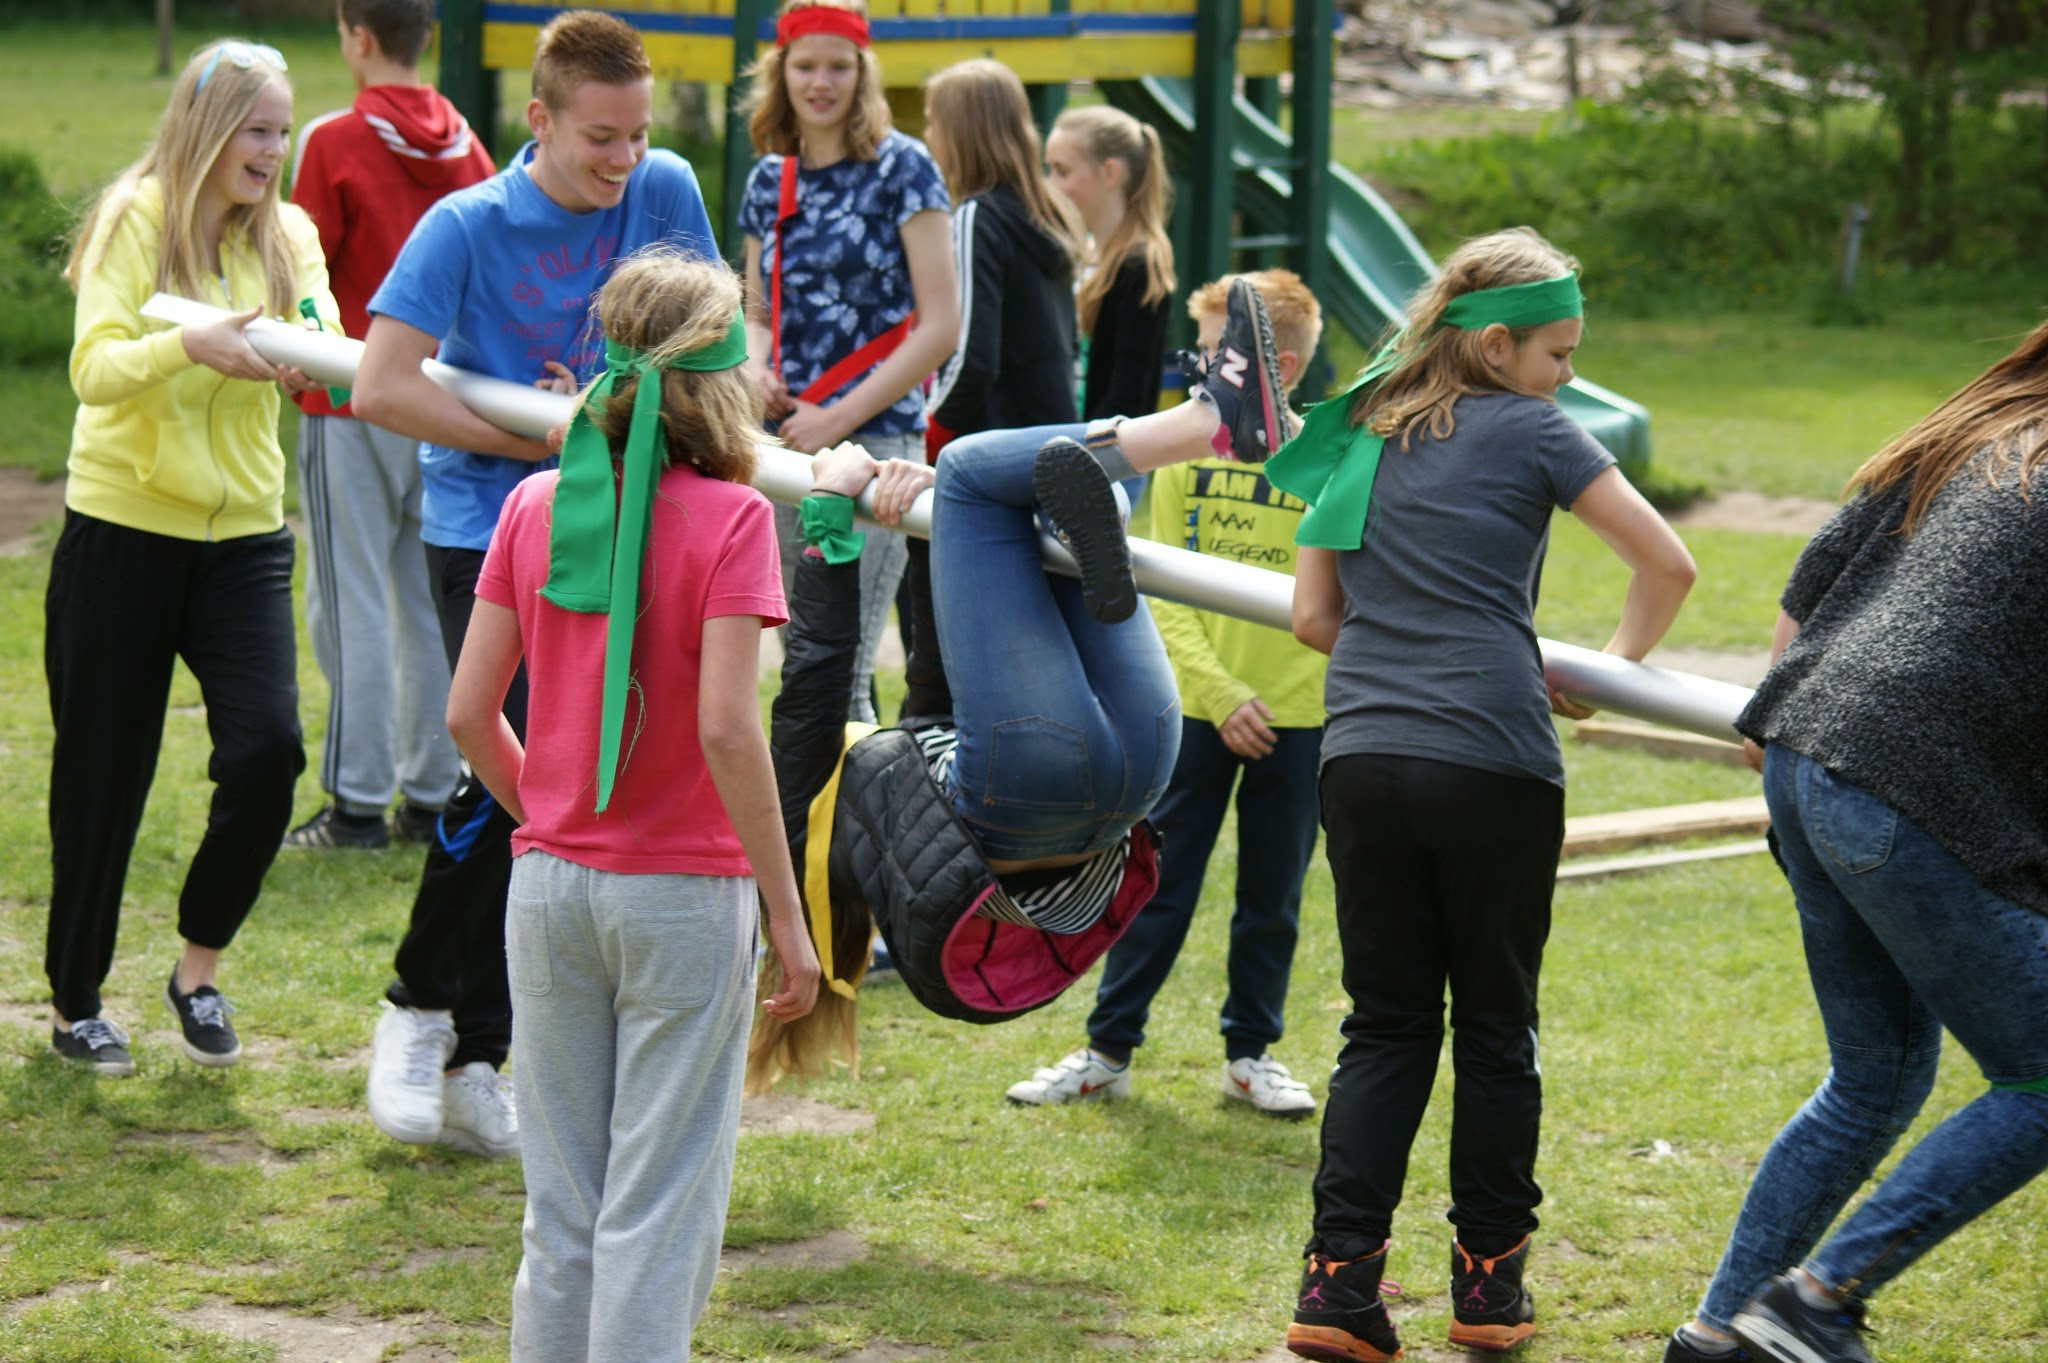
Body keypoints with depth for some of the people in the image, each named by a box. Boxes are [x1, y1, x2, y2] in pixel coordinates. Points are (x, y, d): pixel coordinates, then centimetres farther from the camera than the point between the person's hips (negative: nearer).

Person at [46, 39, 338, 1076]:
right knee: (102, 776, 4)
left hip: (242, 535, 3)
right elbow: (95, 368, -17)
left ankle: (198, 969, 8)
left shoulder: (288, 237, 6)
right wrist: (190, 345, -36)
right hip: (121, 532, -3)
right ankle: (75, 1003, 22)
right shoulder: (135, 222, -6)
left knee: (268, 748, -13)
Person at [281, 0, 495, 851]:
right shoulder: (464, 146, 3)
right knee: (432, 598, 10)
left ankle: (358, 804, -1)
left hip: (352, 404, -5)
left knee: (353, 603, -1)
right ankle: (433, 795, 13)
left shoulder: (335, 143, -12)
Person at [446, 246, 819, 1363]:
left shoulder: (535, 506, 2)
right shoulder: (728, 517, -11)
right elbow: (727, 729, -18)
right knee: (660, 1208, 2)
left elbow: (468, 711, 2)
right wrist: (788, 913, -12)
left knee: (560, 1201, 13)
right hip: (684, 895, -4)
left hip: (548, 885, 5)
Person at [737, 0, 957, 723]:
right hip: (787, 440, 6)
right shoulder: (769, 181, 12)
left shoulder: (900, 167, -4)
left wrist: (838, 419, -13)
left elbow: (941, 324, -9)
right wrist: (756, 370, -2)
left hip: (875, 438, -6)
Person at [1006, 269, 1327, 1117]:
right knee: (1158, 886, 5)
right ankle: (1107, 1051, 15)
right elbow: (1165, 599, -2)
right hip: (1196, 709, 1)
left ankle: (1250, 1054, 24)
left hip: (1297, 718, -1)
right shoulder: (1185, 455, 0)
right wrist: (1222, 694, -13)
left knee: (1272, 896, 10)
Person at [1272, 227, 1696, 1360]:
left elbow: (1312, 616, 15)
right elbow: (1667, 565, -1)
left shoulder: (1358, 437, 15)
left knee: (1385, 1028, 9)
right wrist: (1615, 668, 15)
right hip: (1493, 765, -4)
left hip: (1363, 759, 4)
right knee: (1496, 1026, 10)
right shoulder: (1528, 432, 1)